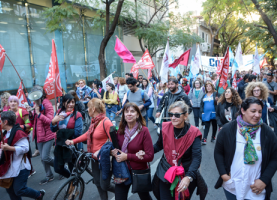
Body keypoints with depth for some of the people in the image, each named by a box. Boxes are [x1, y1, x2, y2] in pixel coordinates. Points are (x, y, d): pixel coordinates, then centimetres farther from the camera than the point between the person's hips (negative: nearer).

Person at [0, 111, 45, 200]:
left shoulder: (18, 132, -19)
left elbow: (25, 148, -27)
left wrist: (9, 148, -32)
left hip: (21, 167, -9)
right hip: (10, 167, 9)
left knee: (19, 190, -4)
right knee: (10, 190, 14)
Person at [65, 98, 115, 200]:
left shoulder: (106, 122, -22)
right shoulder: (94, 121, 4)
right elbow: (88, 134, 15)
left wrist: (101, 151, -28)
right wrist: (73, 141, 8)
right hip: (95, 157, 8)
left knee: (104, 186, 3)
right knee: (98, 183, 17)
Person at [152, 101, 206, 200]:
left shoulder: (193, 133, -17)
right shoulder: (165, 128, -10)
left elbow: (197, 157, -23)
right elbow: (159, 145, 6)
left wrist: (188, 177, -35)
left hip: (185, 176, -1)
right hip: (165, 174, 2)